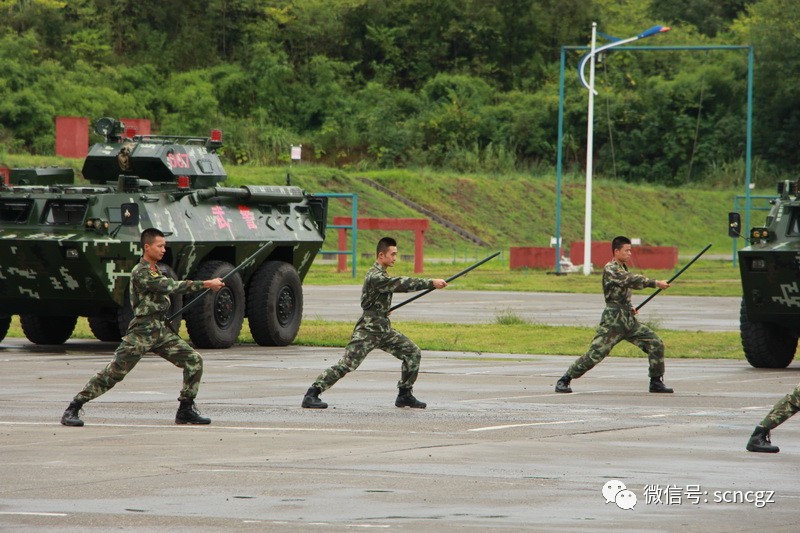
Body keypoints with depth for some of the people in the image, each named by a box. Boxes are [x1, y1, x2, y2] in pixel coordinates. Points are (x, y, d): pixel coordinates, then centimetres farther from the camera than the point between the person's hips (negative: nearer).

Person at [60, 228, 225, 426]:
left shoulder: (156, 270, 16)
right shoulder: (141, 272, -14)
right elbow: (171, 287, -22)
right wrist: (206, 284, -22)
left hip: (162, 331, 8)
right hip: (141, 333, -8)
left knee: (194, 360, -4)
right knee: (113, 372, -9)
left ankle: (186, 410, 3)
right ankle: (72, 409, -2)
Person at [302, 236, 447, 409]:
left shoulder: (382, 275, 14)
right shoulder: (374, 277, -19)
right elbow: (401, 284, -25)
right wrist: (431, 283, -25)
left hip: (384, 330, 10)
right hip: (367, 331, -10)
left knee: (413, 353, 7)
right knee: (346, 364, -15)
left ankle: (405, 395, 16)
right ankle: (311, 396, -13)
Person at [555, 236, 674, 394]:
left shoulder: (623, 268, 17)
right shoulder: (610, 269, -11)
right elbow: (631, 281, -25)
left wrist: (628, 307, 14)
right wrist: (656, 283, -27)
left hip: (629, 320, 8)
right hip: (612, 321, -8)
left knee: (655, 343, -1)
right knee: (595, 353, -13)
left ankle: (656, 382, 7)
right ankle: (564, 381, -3)